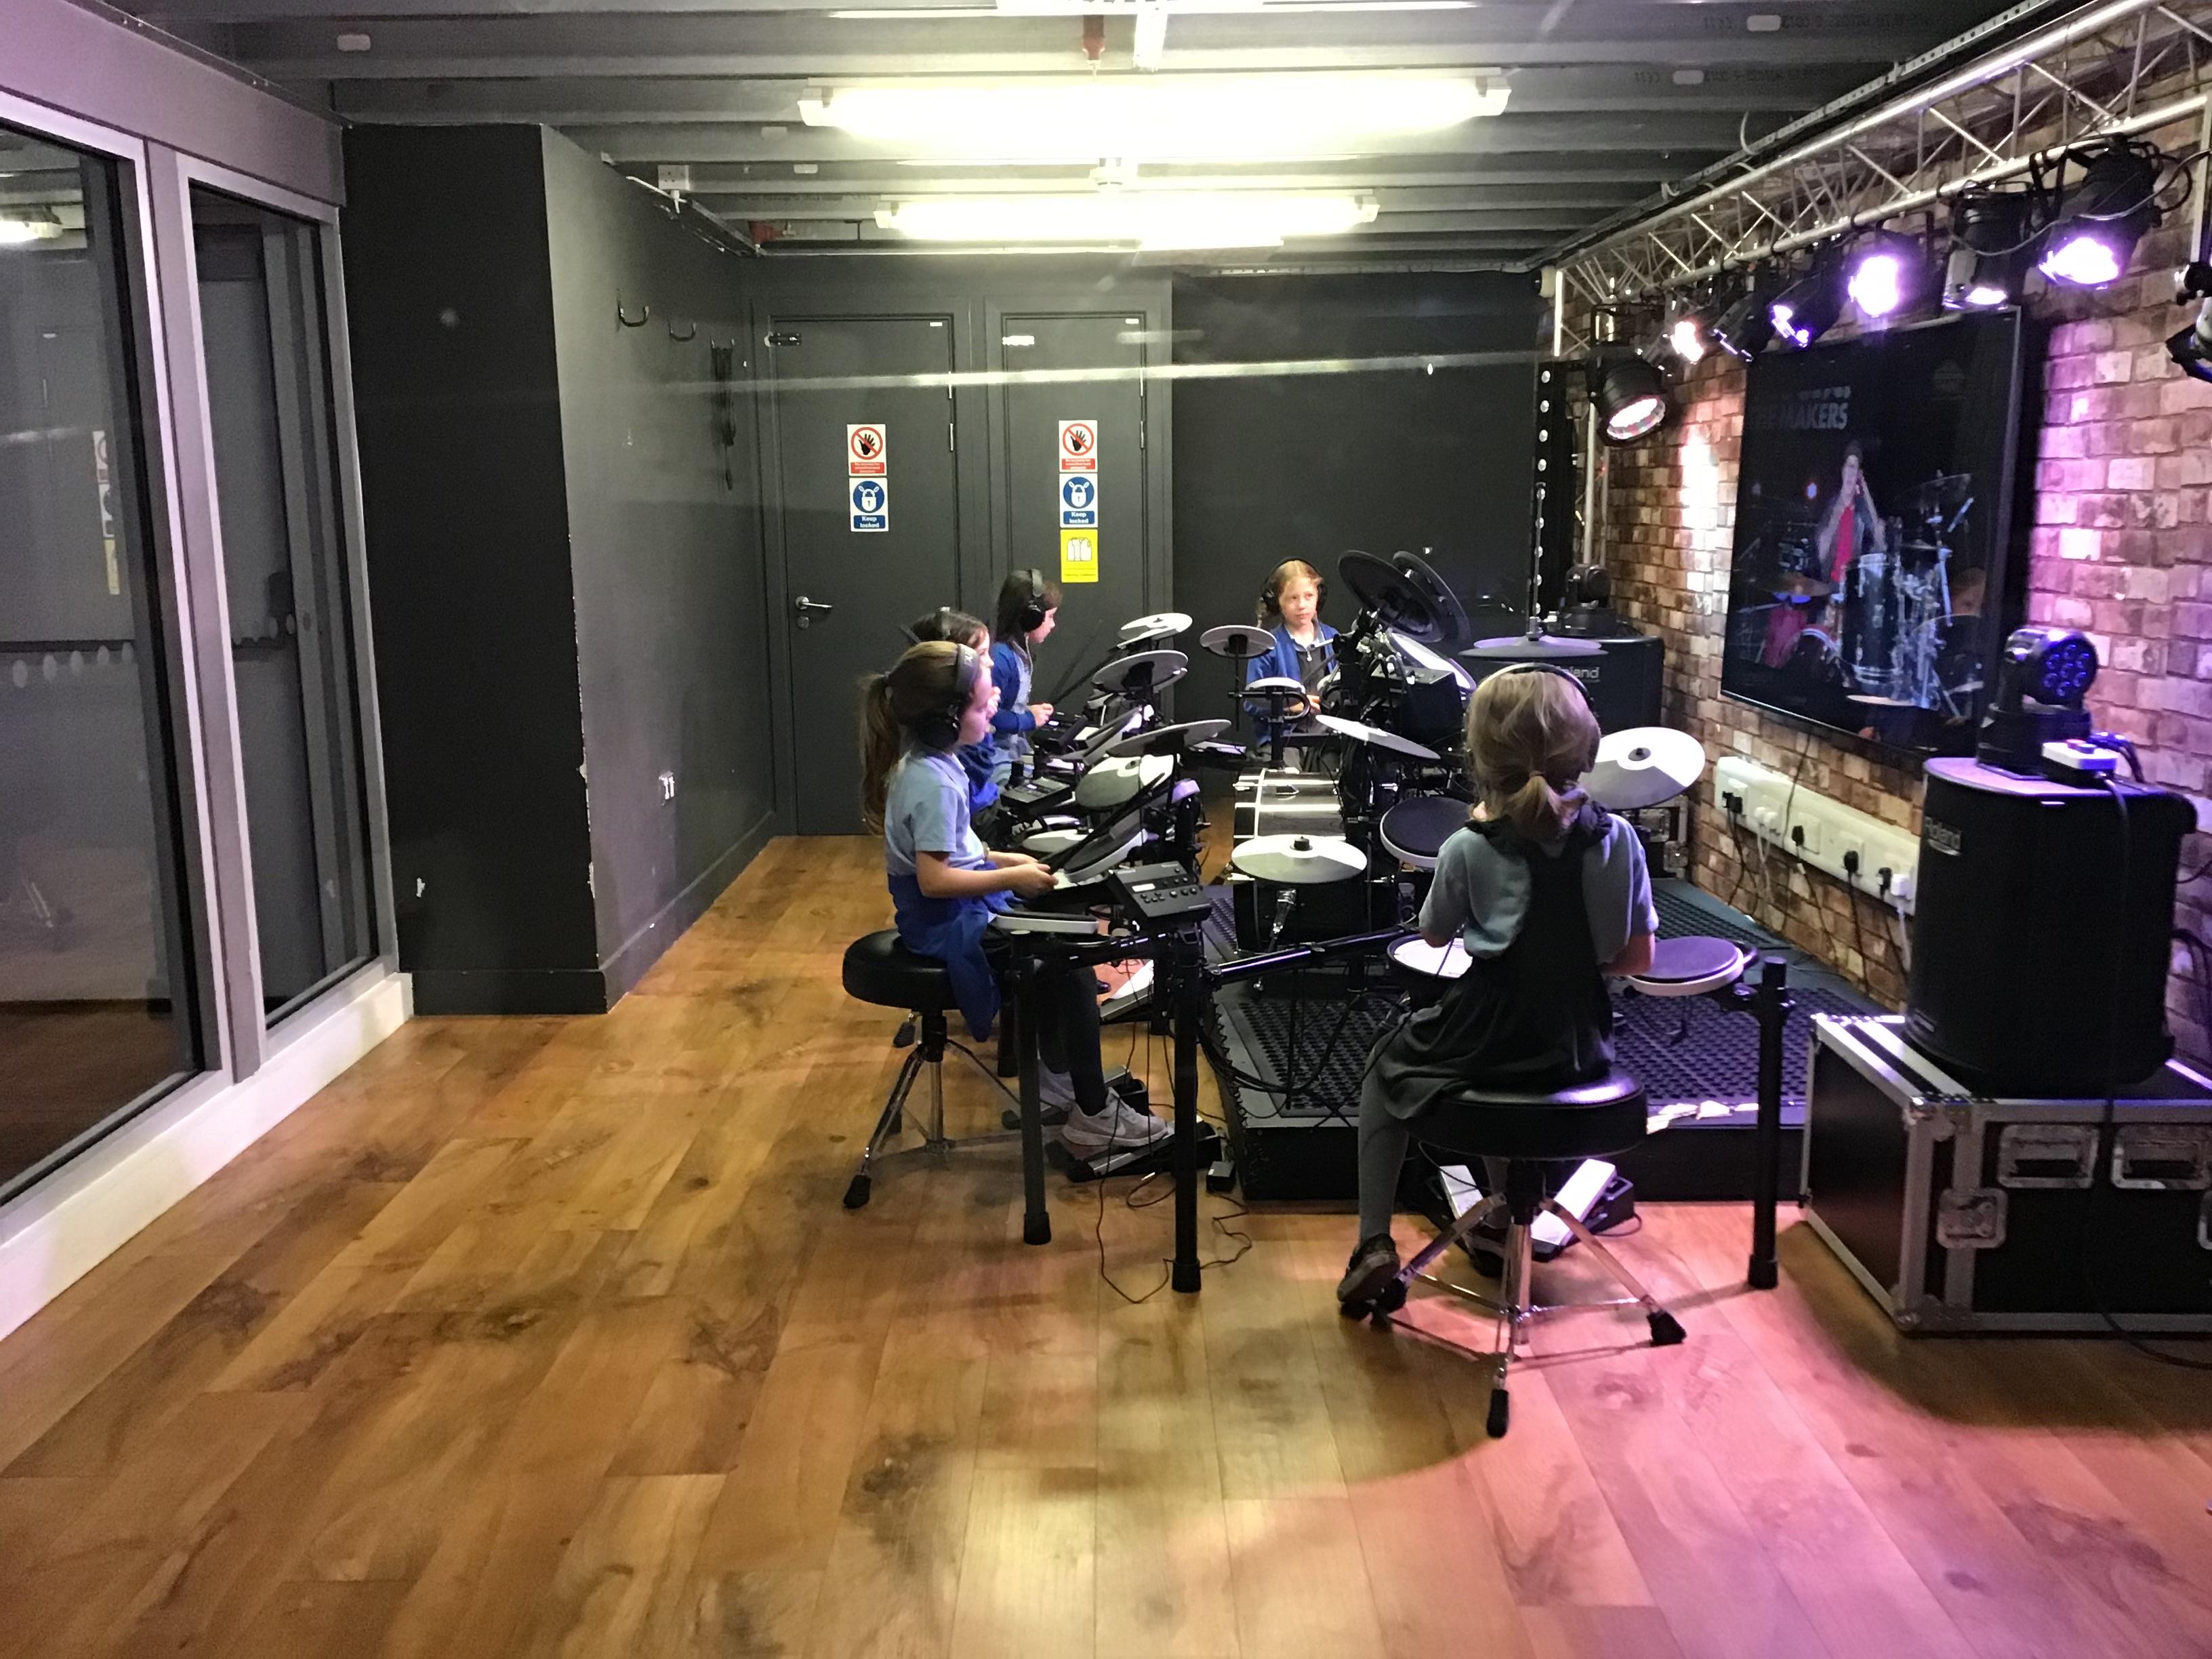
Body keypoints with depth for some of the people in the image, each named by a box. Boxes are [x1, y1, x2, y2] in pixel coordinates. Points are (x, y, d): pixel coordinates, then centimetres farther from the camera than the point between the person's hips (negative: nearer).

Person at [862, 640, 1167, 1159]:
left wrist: (1004, 859, 7)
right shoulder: (933, 783, -26)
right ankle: (1093, 1116, -4)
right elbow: (935, 879, -29)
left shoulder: (922, 759, 4)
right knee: (1071, 957, -12)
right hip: (946, 921, -10)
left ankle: (1060, 1074, 23)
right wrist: (1012, 877, -21)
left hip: (957, 903, 10)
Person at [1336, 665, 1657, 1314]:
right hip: (1578, 1048, 3)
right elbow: (1639, 958, -3)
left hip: (1491, 1038, -3)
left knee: (1388, 1065, 27)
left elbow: (1435, 935, 2)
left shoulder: (1469, 849, -16)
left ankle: (1374, 1243, 17)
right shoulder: (1617, 839, -9)